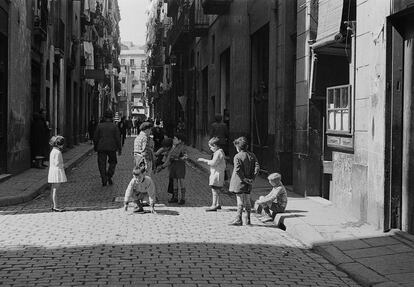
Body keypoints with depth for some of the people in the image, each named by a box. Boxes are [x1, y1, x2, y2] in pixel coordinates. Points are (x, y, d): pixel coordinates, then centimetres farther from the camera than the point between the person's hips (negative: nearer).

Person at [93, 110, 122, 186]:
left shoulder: (100, 126, 0)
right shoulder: (114, 126, -3)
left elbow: (95, 138, 1)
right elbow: (118, 138, -5)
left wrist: (95, 147, 14)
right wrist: (119, 149, 2)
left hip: (101, 148, 0)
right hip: (112, 148, 0)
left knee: (102, 164, 6)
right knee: (112, 162, 17)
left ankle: (104, 180, 1)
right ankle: (109, 177, 2)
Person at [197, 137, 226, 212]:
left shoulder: (218, 153, -15)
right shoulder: (220, 152, 16)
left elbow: (213, 163, -22)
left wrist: (204, 160, -14)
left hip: (217, 174, -11)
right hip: (215, 174, 11)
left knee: (214, 189, -11)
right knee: (216, 190, 17)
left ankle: (214, 206, -12)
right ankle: (218, 204, 26)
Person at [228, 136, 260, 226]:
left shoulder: (238, 156, -11)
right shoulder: (252, 155, 6)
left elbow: (237, 170, -20)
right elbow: (257, 167, -2)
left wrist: (244, 179, -12)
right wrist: (252, 178, -2)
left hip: (239, 183, -5)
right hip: (248, 185, 5)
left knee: (240, 201, -2)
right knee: (247, 201, 14)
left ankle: (238, 219, 1)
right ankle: (248, 220, 19)